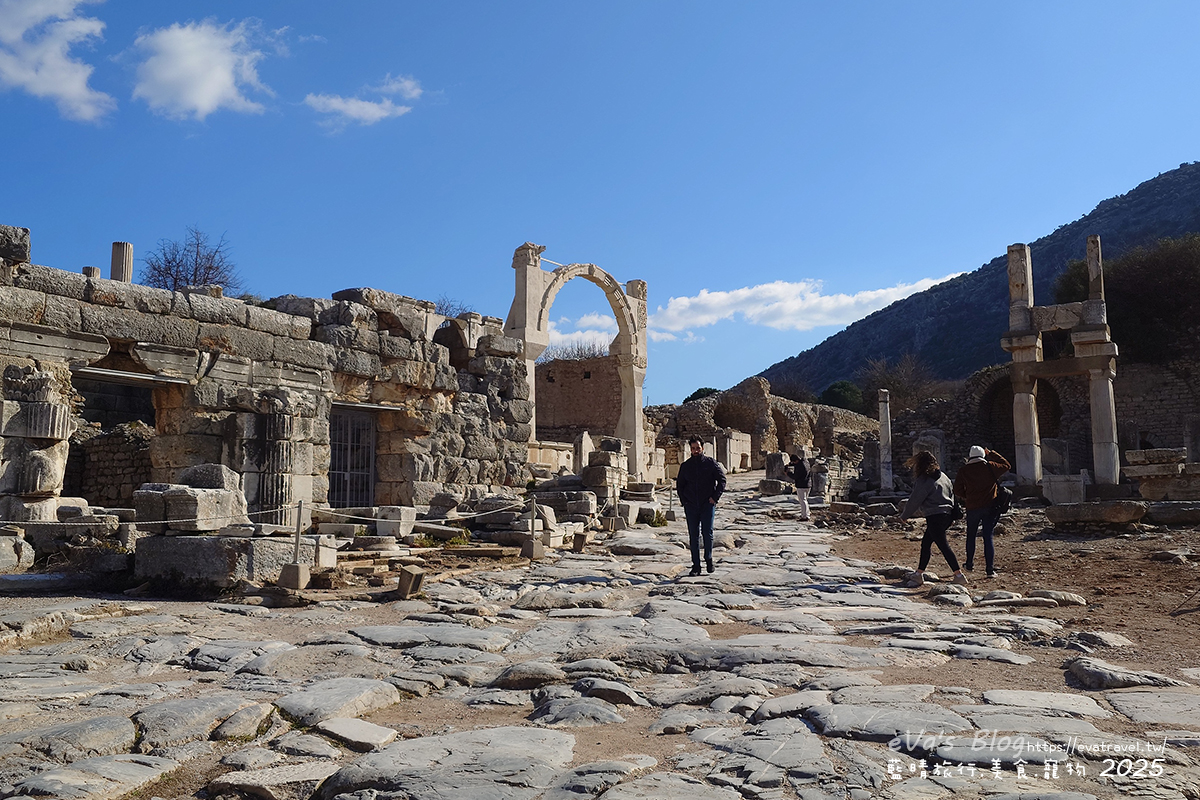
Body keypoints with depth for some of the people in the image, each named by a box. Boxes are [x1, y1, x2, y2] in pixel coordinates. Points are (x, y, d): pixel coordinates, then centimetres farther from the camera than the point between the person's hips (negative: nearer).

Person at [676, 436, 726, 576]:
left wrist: (715, 497, -5)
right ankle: (696, 565, 8)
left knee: (707, 533, -4)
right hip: (691, 506, 2)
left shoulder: (711, 463, 2)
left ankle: (708, 559, 18)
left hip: (707, 504, -2)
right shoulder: (685, 466, 9)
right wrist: (684, 501, 6)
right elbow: (679, 485, 17)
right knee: (693, 535, 2)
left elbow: (722, 480, 3)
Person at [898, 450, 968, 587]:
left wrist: (904, 516, 6)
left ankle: (959, 575, -5)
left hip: (935, 517, -9)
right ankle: (919, 574, 17)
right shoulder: (943, 476, 12)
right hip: (947, 515, 9)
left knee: (943, 546, -5)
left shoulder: (923, 481, -13)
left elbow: (914, 501, -9)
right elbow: (951, 493, 20)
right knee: (926, 542, 14)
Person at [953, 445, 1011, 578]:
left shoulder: (963, 471, -2)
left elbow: (957, 490, -2)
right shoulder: (989, 467, -2)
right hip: (989, 507, 0)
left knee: (971, 536, 18)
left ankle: (970, 564, 26)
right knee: (988, 537, 1)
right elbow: (1007, 465, 15)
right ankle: (990, 570, -3)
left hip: (972, 507, 0)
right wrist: (991, 453, 17)